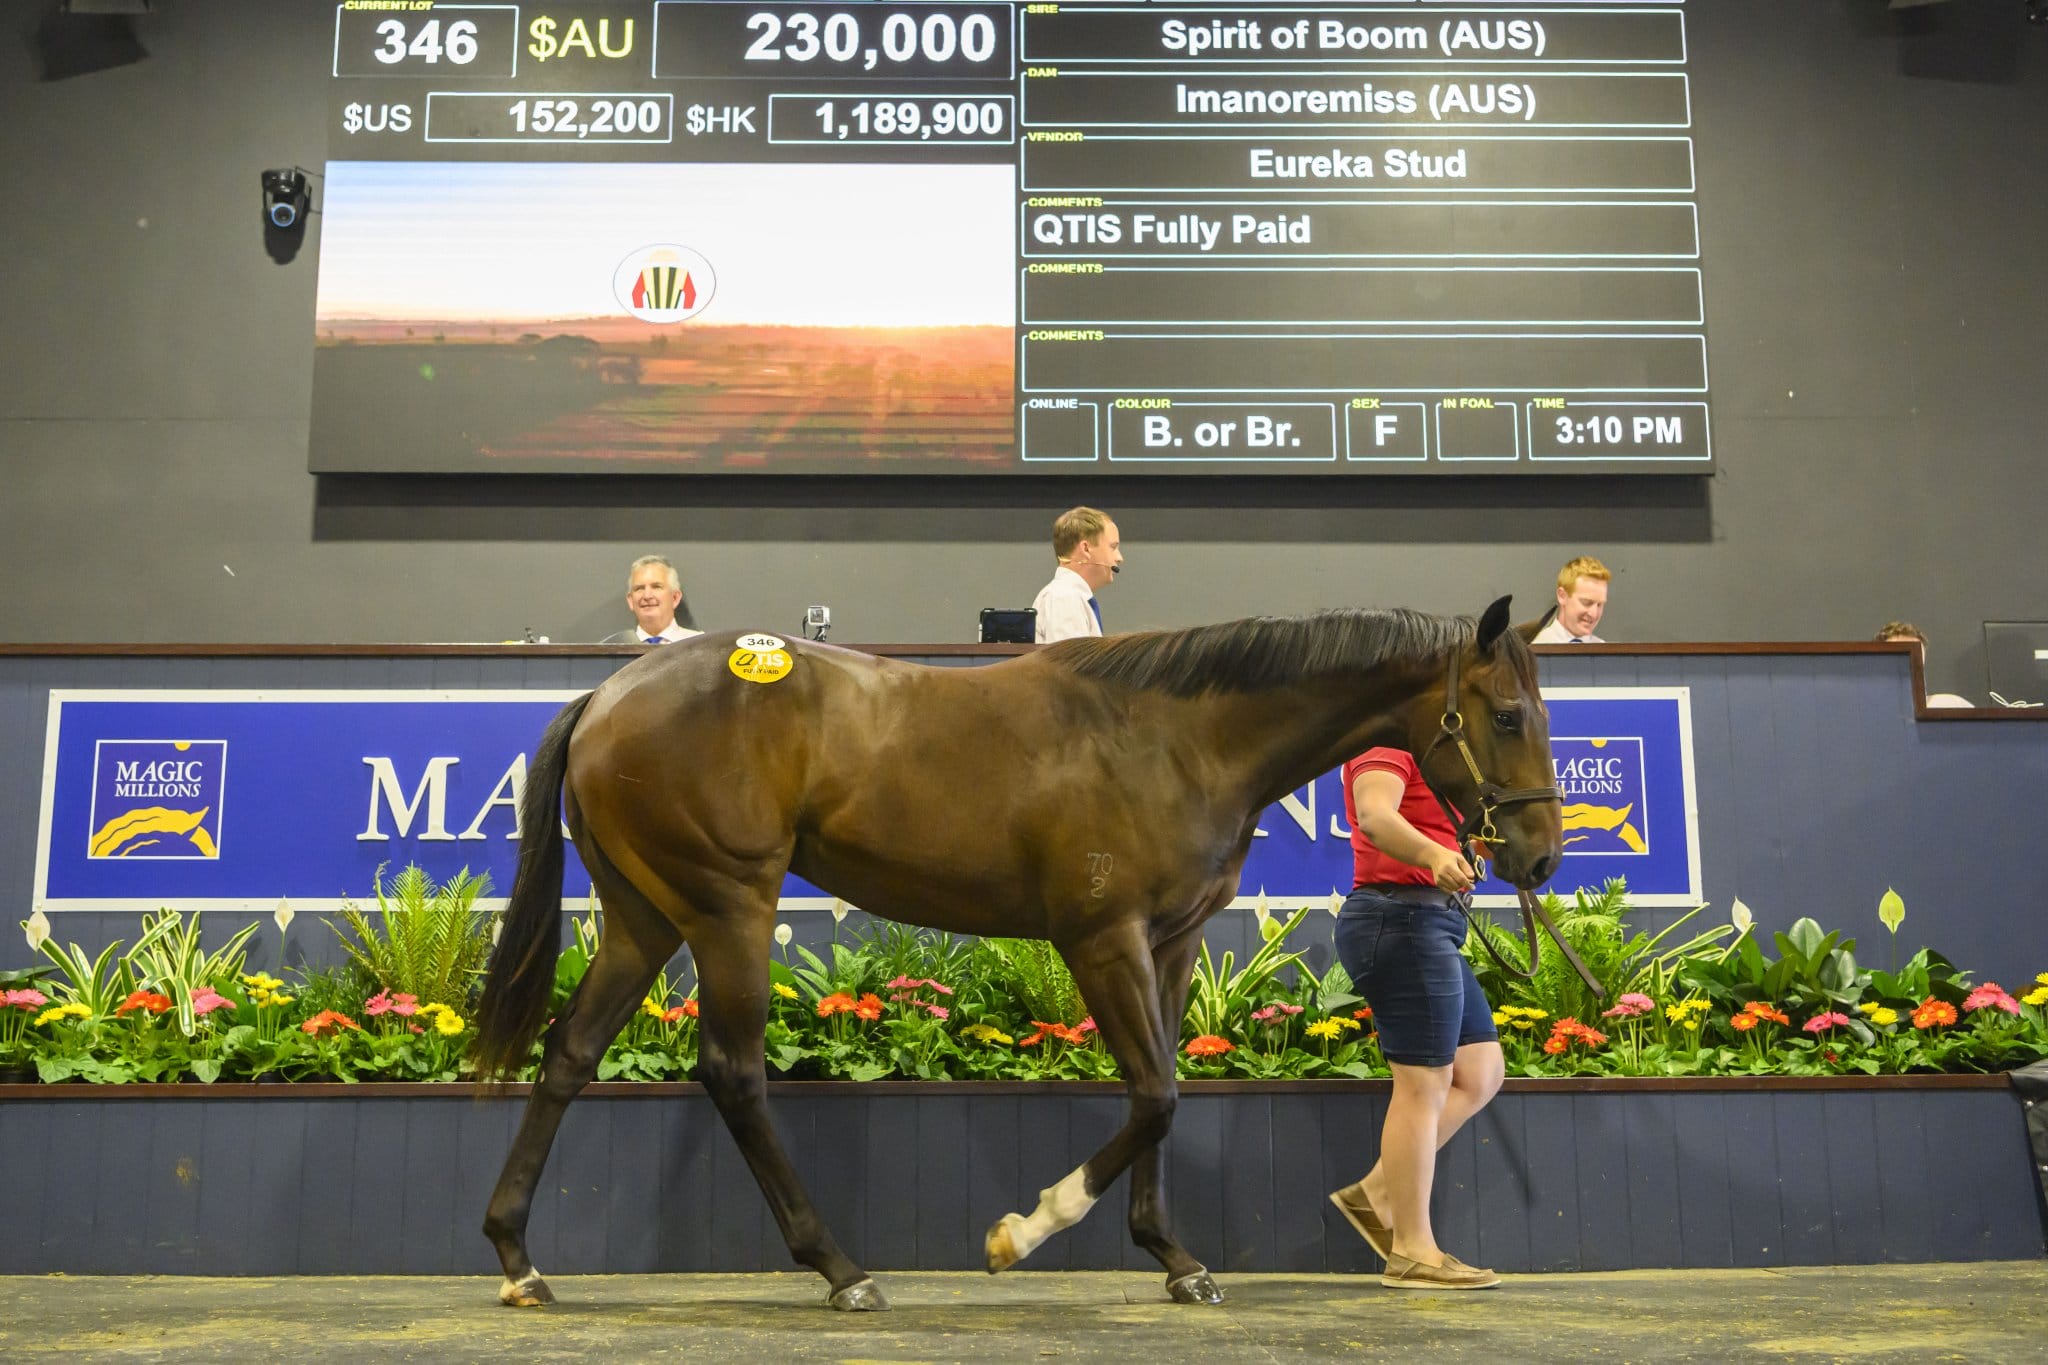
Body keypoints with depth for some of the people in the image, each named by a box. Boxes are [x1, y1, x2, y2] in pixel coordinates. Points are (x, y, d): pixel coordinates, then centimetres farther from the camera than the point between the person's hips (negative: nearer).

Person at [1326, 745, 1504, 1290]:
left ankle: (1376, 1193, 11)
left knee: (1480, 1071, 11)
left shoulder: (1419, 752, 23)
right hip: (1402, 920, -11)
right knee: (1423, 1083, -8)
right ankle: (1412, 1252, -2)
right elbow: (1375, 814, -30)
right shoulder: (1386, 745, -10)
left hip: (1427, 925, 11)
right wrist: (1435, 855, -45)